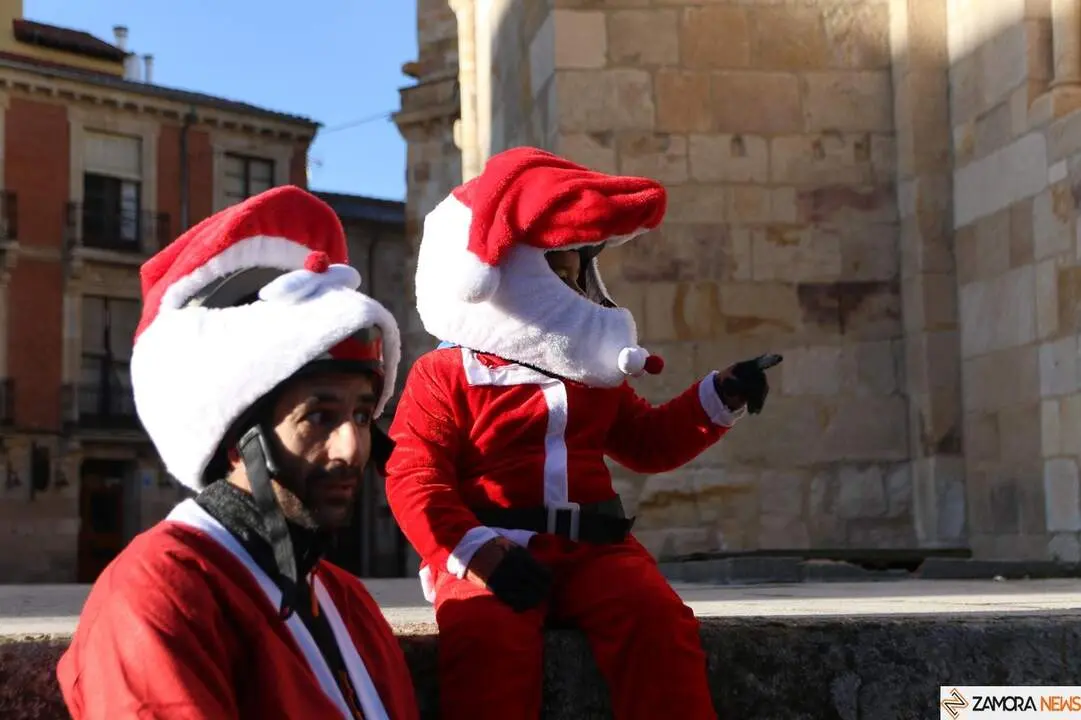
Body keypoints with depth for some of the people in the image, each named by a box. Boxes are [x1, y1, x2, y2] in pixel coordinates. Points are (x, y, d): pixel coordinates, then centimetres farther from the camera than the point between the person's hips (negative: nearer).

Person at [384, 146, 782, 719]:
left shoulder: (590, 371, 24)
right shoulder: (443, 374, 5)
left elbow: (648, 442, 31)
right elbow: (414, 477, -5)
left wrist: (719, 399, 15)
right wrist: (476, 550, -22)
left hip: (591, 544, 4)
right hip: (492, 548, -4)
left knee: (658, 617, -27)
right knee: (489, 635, -38)